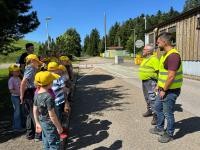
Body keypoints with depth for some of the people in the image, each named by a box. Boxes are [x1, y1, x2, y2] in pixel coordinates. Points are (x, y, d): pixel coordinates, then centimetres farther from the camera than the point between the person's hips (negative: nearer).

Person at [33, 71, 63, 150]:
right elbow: (52, 115, -24)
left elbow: (35, 110, 6)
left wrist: (37, 123, 16)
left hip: (42, 123, 8)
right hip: (50, 124, -8)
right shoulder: (48, 96, -27)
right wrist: (59, 127, -13)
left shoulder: (37, 94, -3)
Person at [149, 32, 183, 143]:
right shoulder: (166, 54, 11)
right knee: (158, 107, 21)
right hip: (163, 88, 10)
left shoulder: (173, 55, -23)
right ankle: (159, 128, 39)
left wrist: (164, 90, -17)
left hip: (170, 90, -10)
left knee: (168, 113, 5)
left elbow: (171, 76, -26)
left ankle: (169, 134, 25)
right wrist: (159, 85, 17)